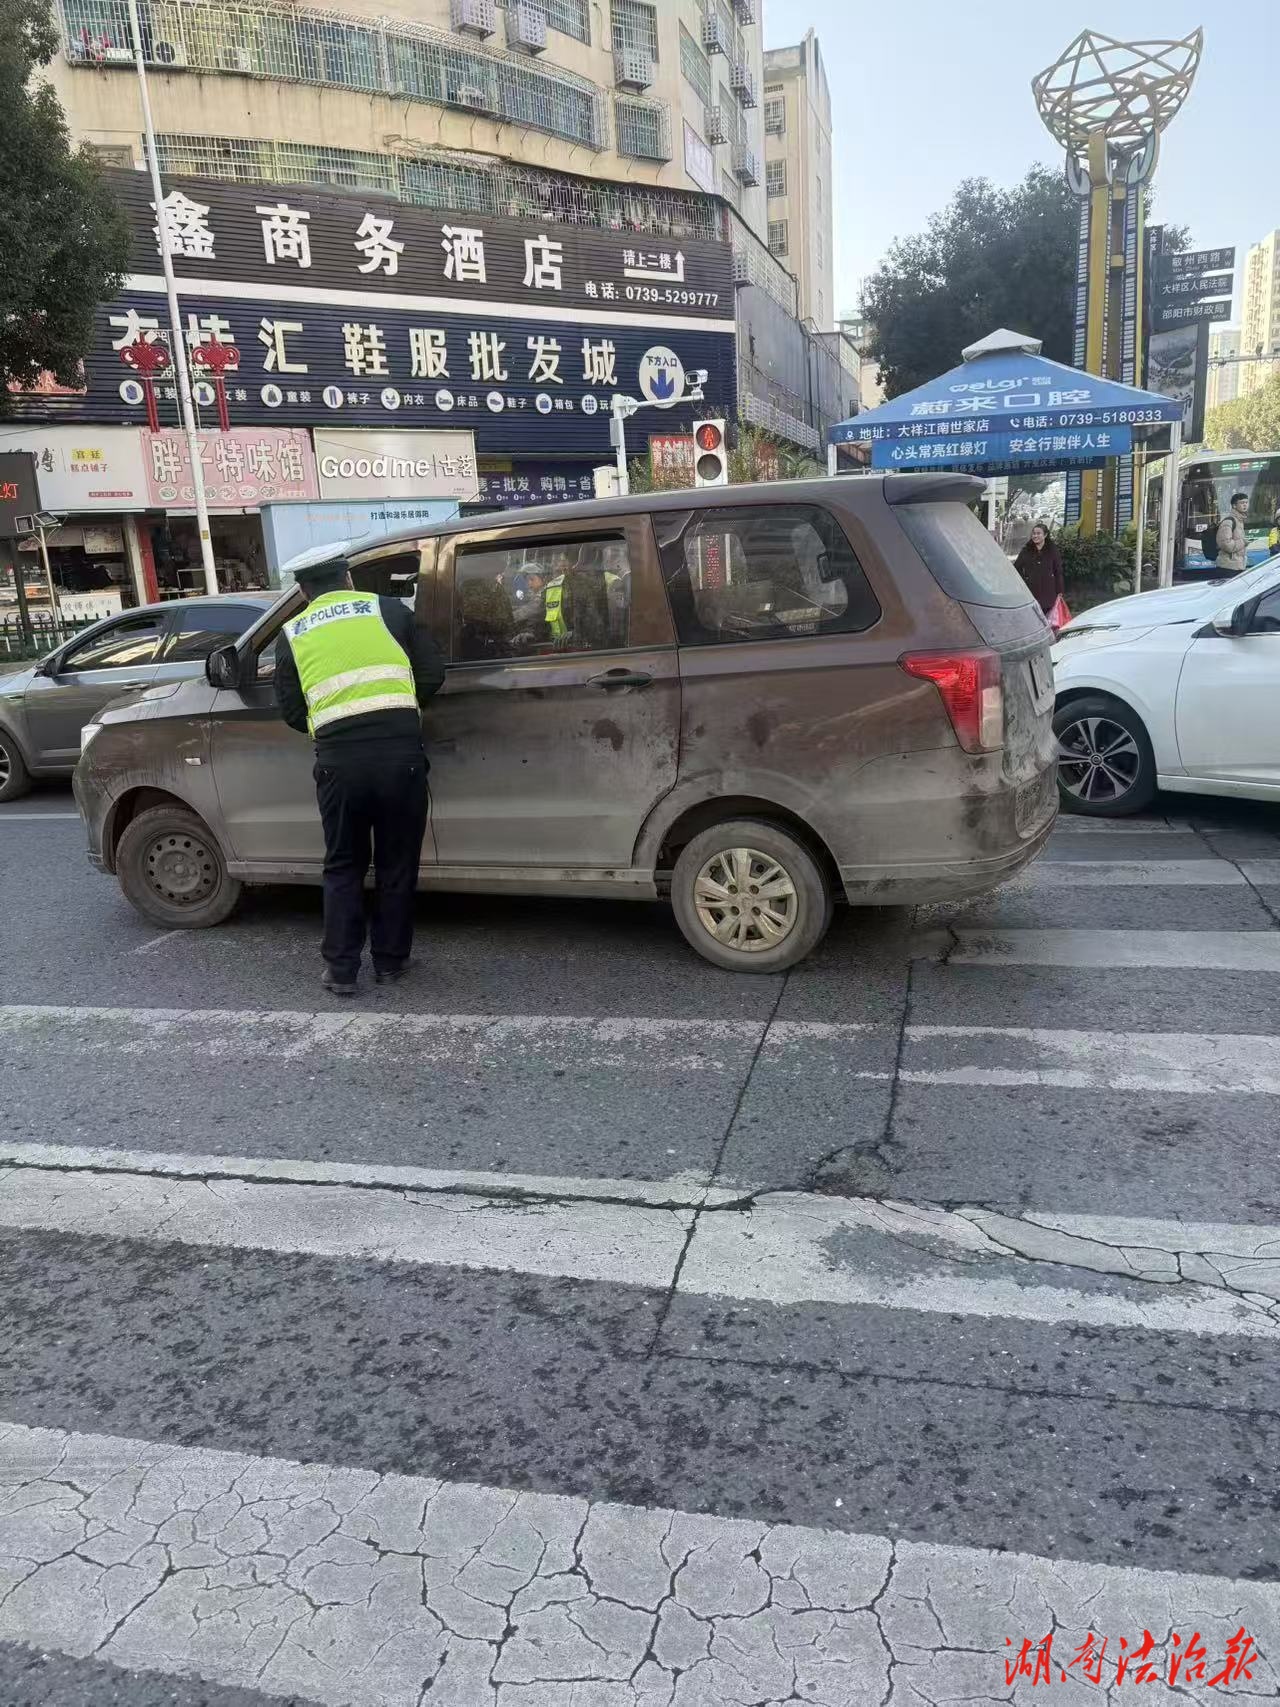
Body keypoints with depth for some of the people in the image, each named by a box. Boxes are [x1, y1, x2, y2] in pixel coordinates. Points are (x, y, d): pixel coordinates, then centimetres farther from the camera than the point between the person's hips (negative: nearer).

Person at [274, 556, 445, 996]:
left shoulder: (292, 634, 14)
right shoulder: (390, 609, 12)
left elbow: (291, 711, 12)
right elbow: (432, 673, 11)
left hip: (339, 760, 1)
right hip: (400, 751, 0)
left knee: (343, 867, 16)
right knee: (397, 864, 14)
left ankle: (341, 969, 18)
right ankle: (390, 961, 23)